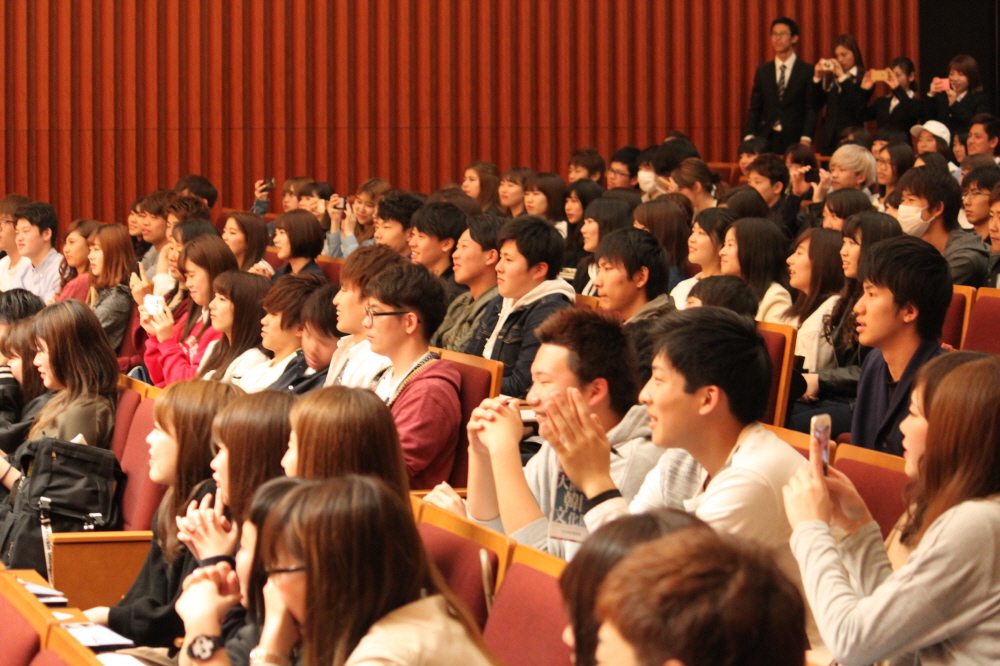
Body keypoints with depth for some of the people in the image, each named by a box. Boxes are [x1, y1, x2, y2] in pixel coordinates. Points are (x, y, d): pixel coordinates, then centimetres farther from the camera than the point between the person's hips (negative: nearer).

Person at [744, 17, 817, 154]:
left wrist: (806, 139, -14)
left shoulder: (808, 71, 2)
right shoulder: (763, 71, 12)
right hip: (766, 140, 3)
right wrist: (749, 136, -4)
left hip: (795, 141, -3)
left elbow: (811, 109, -2)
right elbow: (754, 108, 10)